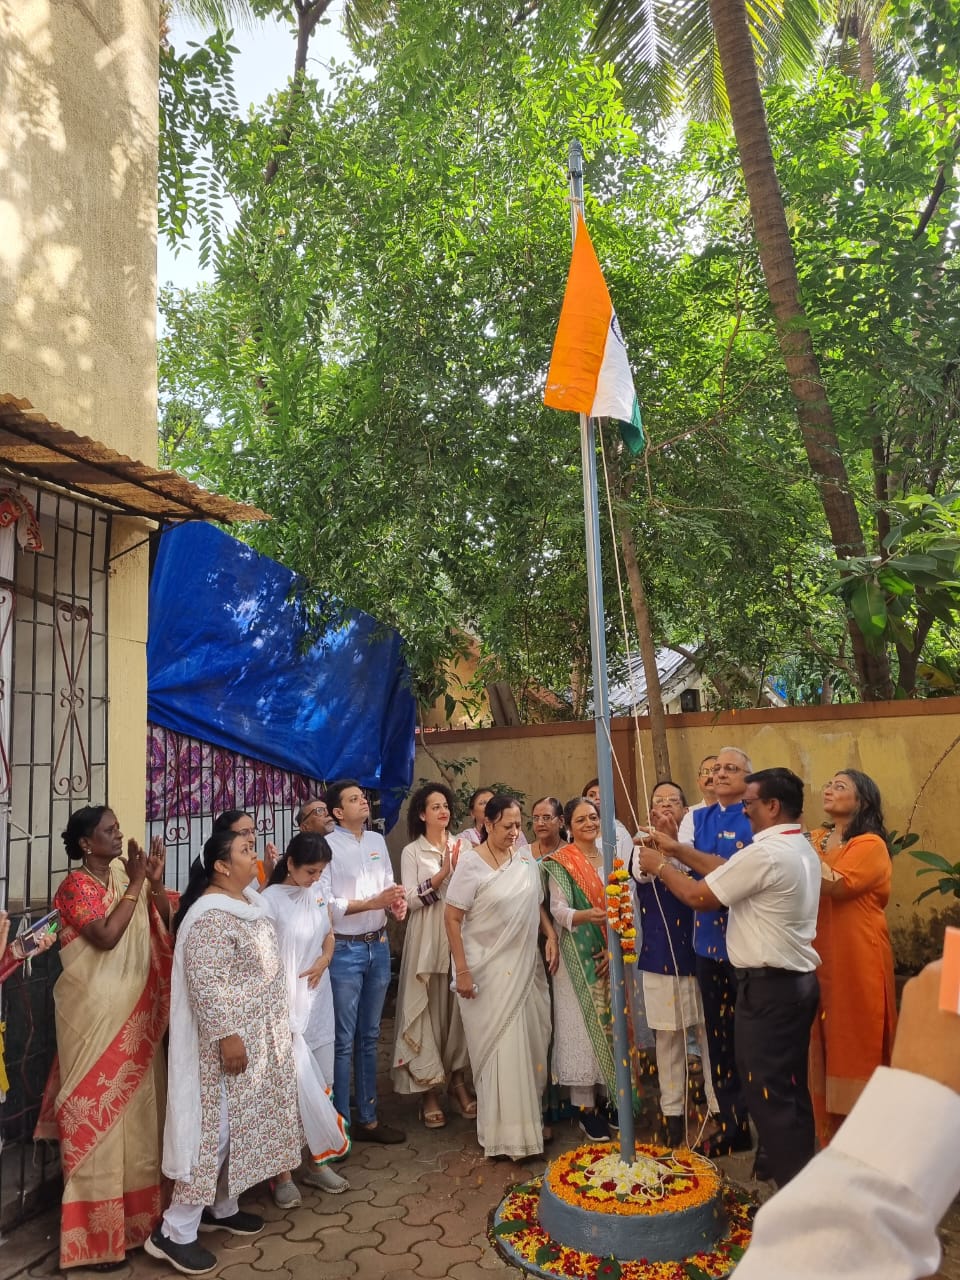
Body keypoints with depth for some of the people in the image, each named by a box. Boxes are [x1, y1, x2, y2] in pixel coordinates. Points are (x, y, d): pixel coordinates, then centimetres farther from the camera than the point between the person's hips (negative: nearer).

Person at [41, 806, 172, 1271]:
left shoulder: (126, 875, 6)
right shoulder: (75, 885, -12)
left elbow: (165, 927, 4)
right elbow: (106, 937, -25)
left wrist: (155, 881, -9)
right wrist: (135, 885, -20)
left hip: (137, 1009, 7)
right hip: (95, 1011, -7)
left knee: (139, 1102, 15)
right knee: (98, 1107, 2)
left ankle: (139, 1205, 31)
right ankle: (99, 1230, 14)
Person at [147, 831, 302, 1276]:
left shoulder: (249, 903, 7)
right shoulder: (211, 916, -24)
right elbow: (205, 982, -27)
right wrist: (227, 1035, -26)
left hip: (258, 1035, 9)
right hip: (229, 1040, -9)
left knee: (241, 1123, 18)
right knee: (217, 1127, -2)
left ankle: (222, 1208, 33)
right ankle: (175, 1232, 10)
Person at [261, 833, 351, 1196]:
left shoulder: (317, 893, 2)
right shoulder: (270, 900, -17)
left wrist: (324, 960, -5)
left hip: (319, 1003, 6)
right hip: (287, 1007, -6)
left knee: (320, 1085, 14)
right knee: (290, 1088, 0)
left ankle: (317, 1162, 28)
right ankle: (283, 1172, 17)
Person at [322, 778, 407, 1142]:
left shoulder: (377, 841, 8)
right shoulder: (327, 846, -12)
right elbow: (323, 904, -17)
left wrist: (397, 902, -9)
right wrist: (374, 903, -21)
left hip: (378, 946, 6)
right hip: (344, 950, -6)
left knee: (369, 1036, 16)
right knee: (343, 1040, 4)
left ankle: (367, 1118, 27)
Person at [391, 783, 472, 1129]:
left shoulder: (461, 847, 9)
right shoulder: (412, 852, 1)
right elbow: (410, 900, -8)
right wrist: (443, 873, -16)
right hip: (427, 939, -3)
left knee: (459, 1006, 6)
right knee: (428, 1008, 0)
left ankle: (458, 1081, 21)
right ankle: (429, 1090, 11)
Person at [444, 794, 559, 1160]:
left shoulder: (526, 857, 1)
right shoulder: (471, 862, -14)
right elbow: (451, 918, -13)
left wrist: (551, 935, -2)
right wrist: (462, 971, -14)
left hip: (526, 968, 5)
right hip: (489, 973, -5)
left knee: (531, 1044, 13)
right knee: (501, 1049, 3)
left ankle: (529, 1115, 31)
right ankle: (506, 1133, 17)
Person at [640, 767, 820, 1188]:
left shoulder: (764, 853, -23)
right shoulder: (801, 849, 9)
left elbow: (700, 896, -16)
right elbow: (727, 869, 14)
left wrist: (661, 867, -1)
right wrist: (678, 849, 14)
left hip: (768, 985, -10)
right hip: (799, 980, 10)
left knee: (767, 1091, 2)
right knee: (790, 1088, 21)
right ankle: (801, 1175, 33)